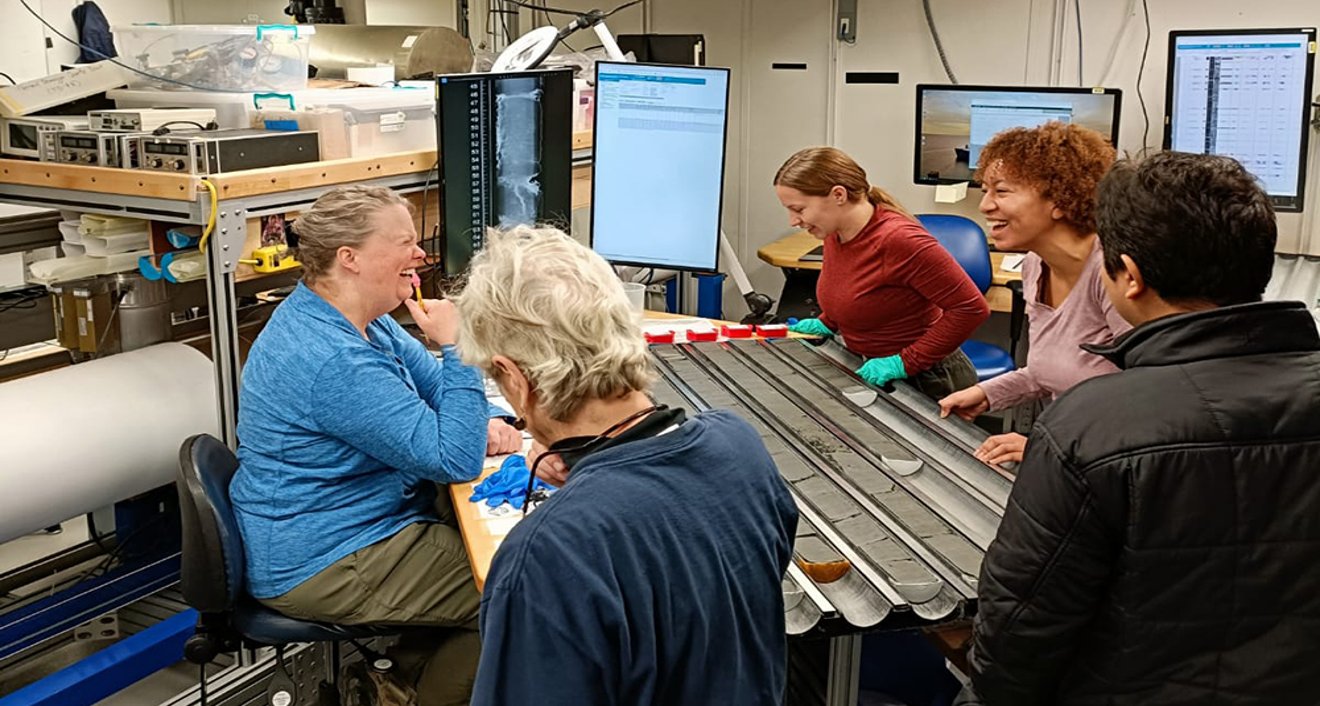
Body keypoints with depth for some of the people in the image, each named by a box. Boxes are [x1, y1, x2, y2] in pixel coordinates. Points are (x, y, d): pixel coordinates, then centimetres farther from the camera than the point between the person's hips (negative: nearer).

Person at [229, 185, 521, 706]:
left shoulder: (352, 315, 0)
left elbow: (433, 383, 10)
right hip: (323, 565, -10)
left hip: (345, 522, 10)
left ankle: (420, 656, 27)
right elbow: (456, 462, -28)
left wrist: (485, 423, -10)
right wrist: (455, 346, -24)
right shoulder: (332, 360, -31)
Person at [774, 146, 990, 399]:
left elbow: (971, 308, -22)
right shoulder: (835, 233, 1)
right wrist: (826, 323, 7)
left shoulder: (898, 239, -24)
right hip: (867, 372, 8)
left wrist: (904, 364, -21)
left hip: (923, 381, -8)